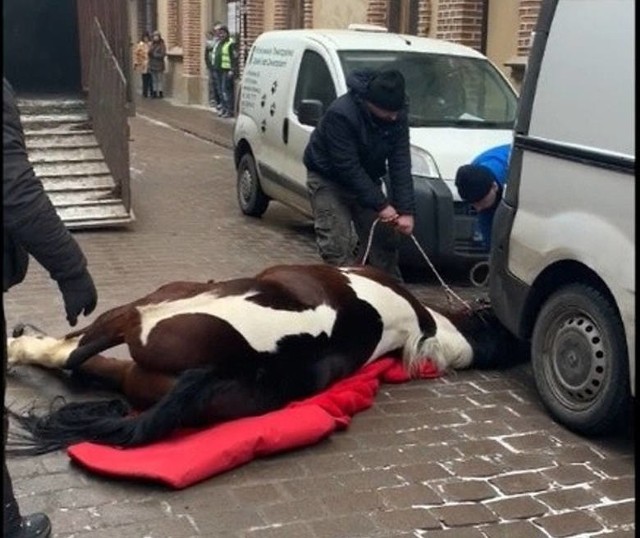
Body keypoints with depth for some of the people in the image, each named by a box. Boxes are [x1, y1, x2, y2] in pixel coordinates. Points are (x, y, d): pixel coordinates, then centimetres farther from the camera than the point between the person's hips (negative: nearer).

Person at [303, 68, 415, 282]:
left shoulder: (397, 116, -16)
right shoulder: (340, 114, -33)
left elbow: (400, 164, -16)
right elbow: (347, 167, -31)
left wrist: (406, 210, -23)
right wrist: (380, 205, -28)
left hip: (367, 179, 5)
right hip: (329, 179, -5)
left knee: (384, 238, 4)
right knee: (337, 245, -12)